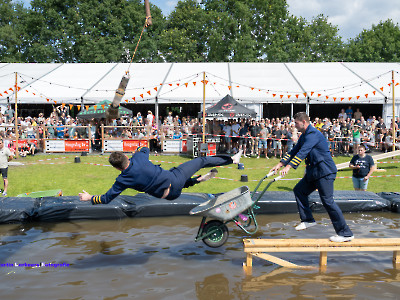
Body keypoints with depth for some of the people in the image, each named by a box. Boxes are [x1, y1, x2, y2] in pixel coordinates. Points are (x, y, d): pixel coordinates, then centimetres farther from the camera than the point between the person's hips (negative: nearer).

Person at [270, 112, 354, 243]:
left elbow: (303, 152, -28)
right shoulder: (304, 136, 15)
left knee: (327, 200, -11)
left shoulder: (313, 134, -17)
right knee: (299, 190, 12)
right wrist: (280, 164, 14)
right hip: (314, 171, 10)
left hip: (325, 171, -10)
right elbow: (294, 151, 20)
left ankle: (346, 233, -5)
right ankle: (308, 220, 18)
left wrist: (288, 166, -34)